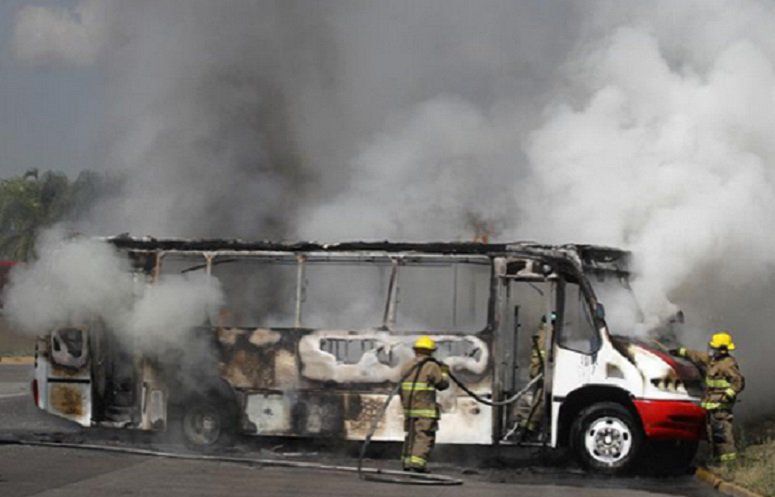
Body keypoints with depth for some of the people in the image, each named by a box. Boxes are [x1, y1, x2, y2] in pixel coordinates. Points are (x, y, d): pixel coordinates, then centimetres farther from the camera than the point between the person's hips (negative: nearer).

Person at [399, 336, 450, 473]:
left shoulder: (407, 366, 13)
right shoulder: (431, 366, -8)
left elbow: (402, 385, 14)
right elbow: (442, 384, -1)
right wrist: (444, 373, 18)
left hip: (408, 407, 7)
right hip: (425, 409, -7)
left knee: (411, 435, 16)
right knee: (425, 436, -6)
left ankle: (407, 462, 19)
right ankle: (417, 462, -16)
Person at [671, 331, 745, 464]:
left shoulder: (728, 364, -13)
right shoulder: (712, 360, 15)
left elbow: (739, 382, -18)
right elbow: (697, 356, 30)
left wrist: (729, 394, -29)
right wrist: (682, 352, 35)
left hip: (721, 404, -10)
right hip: (711, 403, 10)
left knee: (722, 430, -16)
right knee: (712, 431, 12)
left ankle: (729, 456, -19)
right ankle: (718, 456, 17)